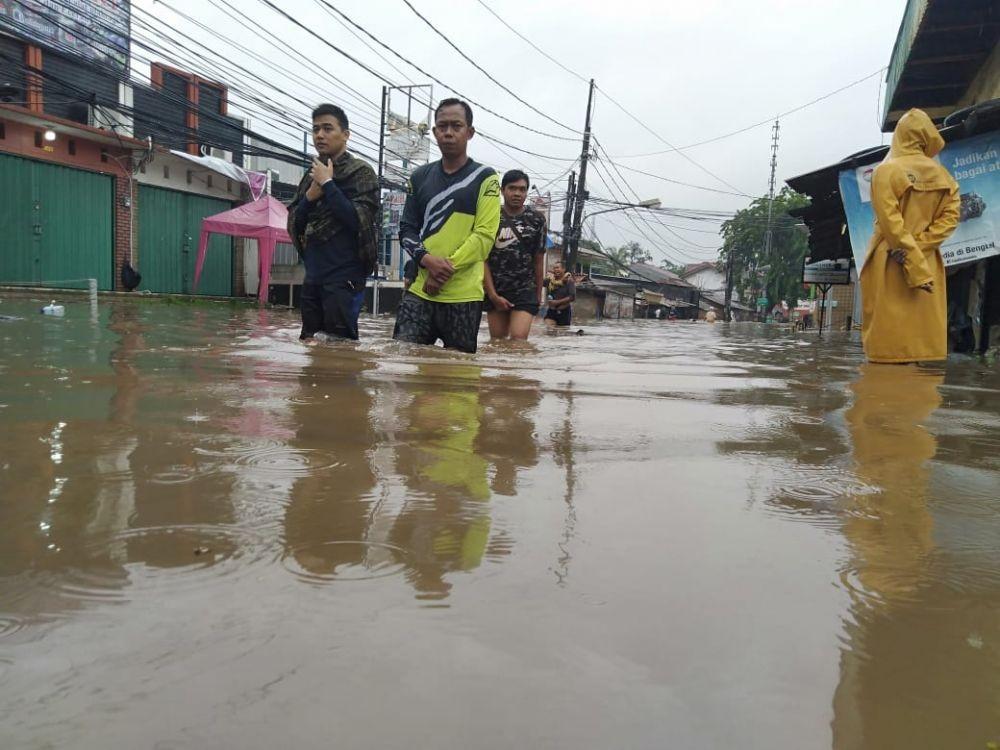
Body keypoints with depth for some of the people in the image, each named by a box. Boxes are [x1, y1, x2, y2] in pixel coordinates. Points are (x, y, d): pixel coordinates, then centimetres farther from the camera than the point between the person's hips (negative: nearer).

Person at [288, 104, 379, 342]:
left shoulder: (361, 173, -3)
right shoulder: (311, 176, 15)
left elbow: (359, 221, -16)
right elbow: (293, 224, 12)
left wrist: (328, 183, -12)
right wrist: (310, 195, -5)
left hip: (345, 277, -7)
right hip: (313, 277, 7)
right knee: (309, 342, 11)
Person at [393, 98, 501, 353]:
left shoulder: (485, 178, 2)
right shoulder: (419, 177, 14)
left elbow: (484, 235, -7)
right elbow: (407, 229, 11)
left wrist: (446, 268, -14)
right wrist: (428, 260, -9)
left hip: (464, 295, -3)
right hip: (419, 291, 3)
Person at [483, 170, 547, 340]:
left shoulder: (536, 220, 1)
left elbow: (538, 260, 7)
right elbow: (483, 259, -3)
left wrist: (538, 294, 11)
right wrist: (493, 295, -8)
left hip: (525, 291, -1)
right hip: (495, 291, 1)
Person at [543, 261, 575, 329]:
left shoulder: (569, 281, -6)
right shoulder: (550, 279, 4)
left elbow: (572, 297, -15)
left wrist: (557, 302, -18)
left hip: (564, 311, -2)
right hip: (552, 311, 2)